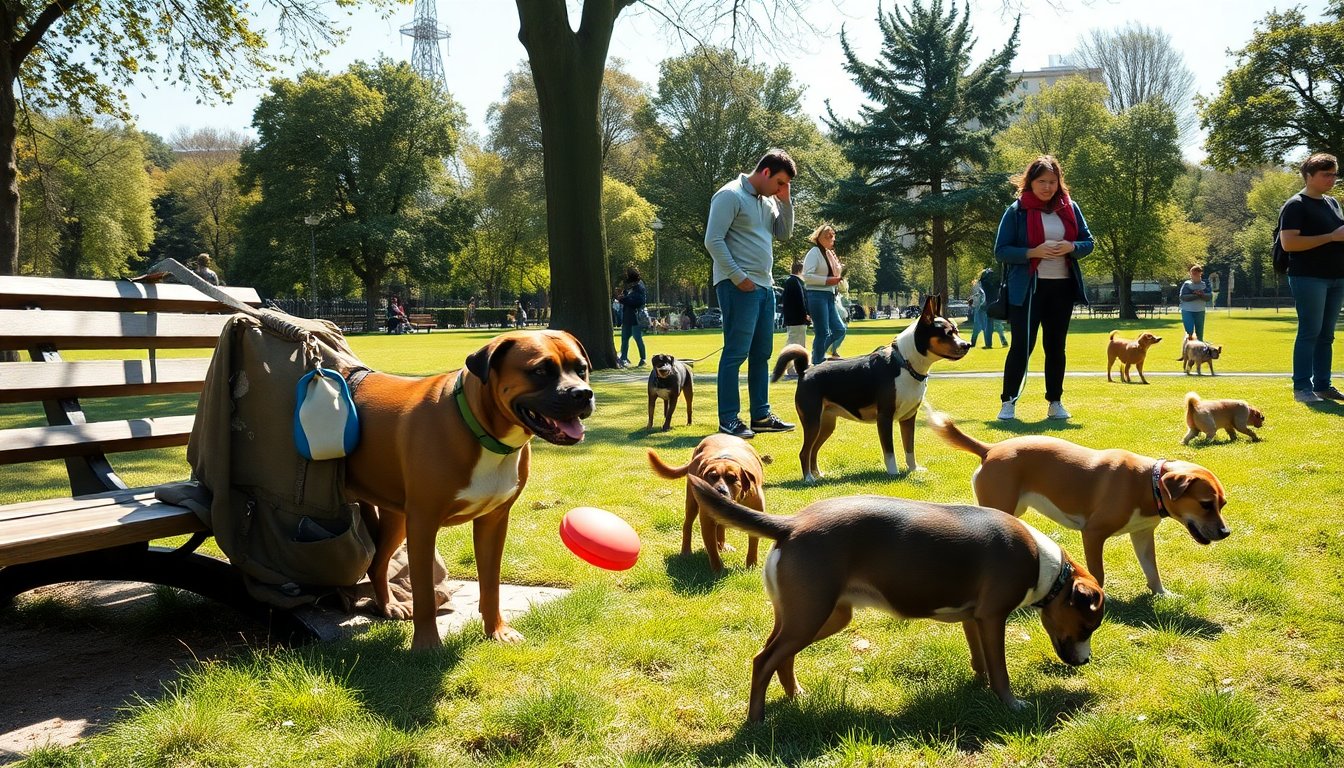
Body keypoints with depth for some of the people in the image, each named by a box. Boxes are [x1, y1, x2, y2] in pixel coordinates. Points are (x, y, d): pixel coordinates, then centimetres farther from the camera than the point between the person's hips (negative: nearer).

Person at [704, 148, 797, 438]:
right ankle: (728, 420, -3)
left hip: (764, 285, 9)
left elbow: (784, 233, 20)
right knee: (736, 353, -7)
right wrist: (738, 277, -17)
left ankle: (761, 415, 20)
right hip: (739, 286, -9)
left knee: (762, 354, 12)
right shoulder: (731, 195, -10)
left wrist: (785, 201, 6)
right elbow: (713, 241, -16)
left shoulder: (767, 200, 16)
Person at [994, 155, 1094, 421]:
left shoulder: (1070, 208, 6)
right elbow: (1001, 250, -8)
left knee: (1056, 346, 11)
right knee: (1022, 345, -6)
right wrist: (1033, 252, -22)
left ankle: (1055, 403, 19)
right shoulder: (1017, 210, -5)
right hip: (1027, 289, -4)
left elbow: (1088, 242, 10)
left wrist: (1071, 247, -12)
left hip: (1063, 287, 4)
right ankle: (1008, 402, 3)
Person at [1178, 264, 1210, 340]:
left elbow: (1208, 298, -2)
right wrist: (1196, 295, -18)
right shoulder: (1186, 284, -2)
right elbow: (1182, 297, -14)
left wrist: (1201, 294, -21)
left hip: (1200, 311, 3)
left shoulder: (1204, 285, 6)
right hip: (1187, 311, -3)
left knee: (1199, 333, 9)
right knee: (1189, 332, -12)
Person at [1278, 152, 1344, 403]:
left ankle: (1322, 385, 14)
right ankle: (1302, 387, -5)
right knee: (1310, 332, -8)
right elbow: (1288, 243, -18)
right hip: (1309, 278, -8)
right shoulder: (1296, 205, -7)